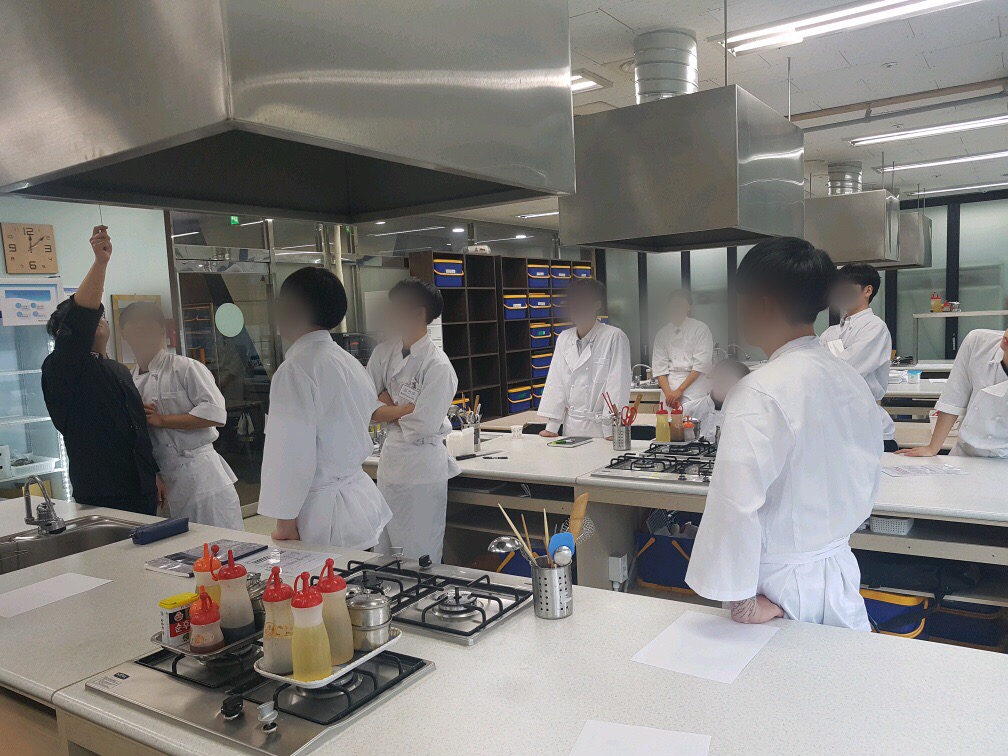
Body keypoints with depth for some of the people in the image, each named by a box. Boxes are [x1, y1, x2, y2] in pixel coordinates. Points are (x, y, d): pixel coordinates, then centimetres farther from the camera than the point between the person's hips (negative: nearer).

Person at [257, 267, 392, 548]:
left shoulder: (296, 370, -17)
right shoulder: (352, 364, 10)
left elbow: (293, 453, -18)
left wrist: (285, 523, -11)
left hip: (323, 516, -9)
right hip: (360, 501, 9)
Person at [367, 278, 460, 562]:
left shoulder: (438, 366, -17)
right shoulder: (384, 352, 4)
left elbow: (423, 425, -22)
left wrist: (385, 410, -8)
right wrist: (403, 409, -14)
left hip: (423, 466, -7)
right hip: (391, 457, 7)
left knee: (419, 556, 6)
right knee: (384, 552, 19)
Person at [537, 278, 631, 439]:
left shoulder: (615, 338, -6)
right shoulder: (564, 338, 10)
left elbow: (617, 384, -10)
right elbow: (555, 382, 9)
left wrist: (611, 431, -15)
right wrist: (551, 427, 3)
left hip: (599, 427, -4)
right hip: (571, 425, 4)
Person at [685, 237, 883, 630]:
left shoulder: (760, 393, -25)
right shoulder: (853, 381, 0)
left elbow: (735, 504, -31)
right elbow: (868, 481, 11)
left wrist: (742, 602, -20)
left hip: (778, 585, -7)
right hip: (841, 571, 7)